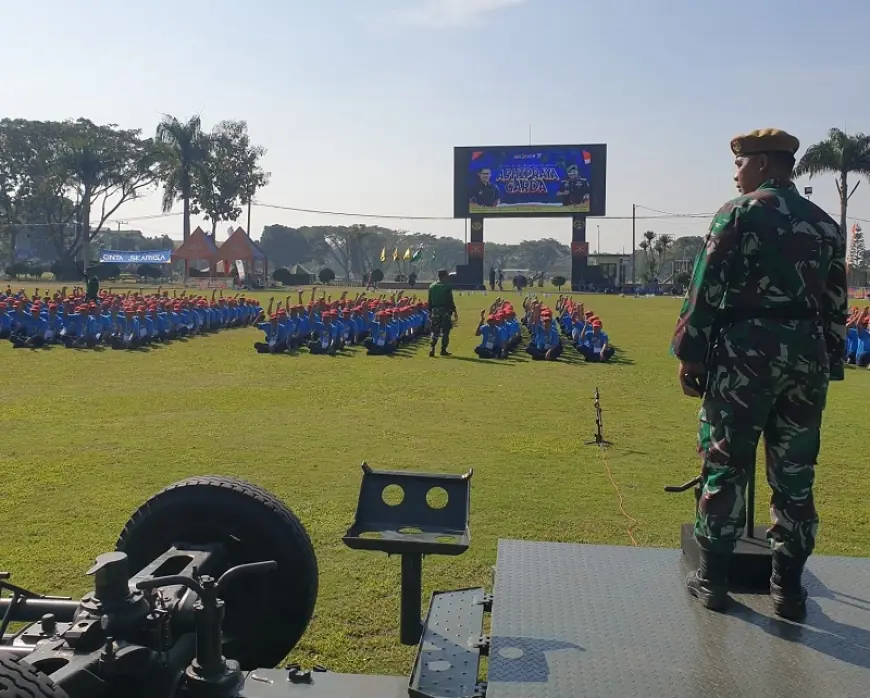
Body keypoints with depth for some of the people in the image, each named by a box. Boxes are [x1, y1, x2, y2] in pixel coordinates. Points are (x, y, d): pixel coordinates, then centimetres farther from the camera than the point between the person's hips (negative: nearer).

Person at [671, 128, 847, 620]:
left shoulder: (738, 213, -3)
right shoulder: (825, 224, 15)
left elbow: (706, 290, -9)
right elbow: (836, 305, 14)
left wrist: (691, 354, -5)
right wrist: (829, 365, 19)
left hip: (745, 348, -5)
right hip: (807, 353, 5)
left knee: (726, 466, 3)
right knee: (795, 474, 10)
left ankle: (713, 579, 10)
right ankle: (788, 587, 16)